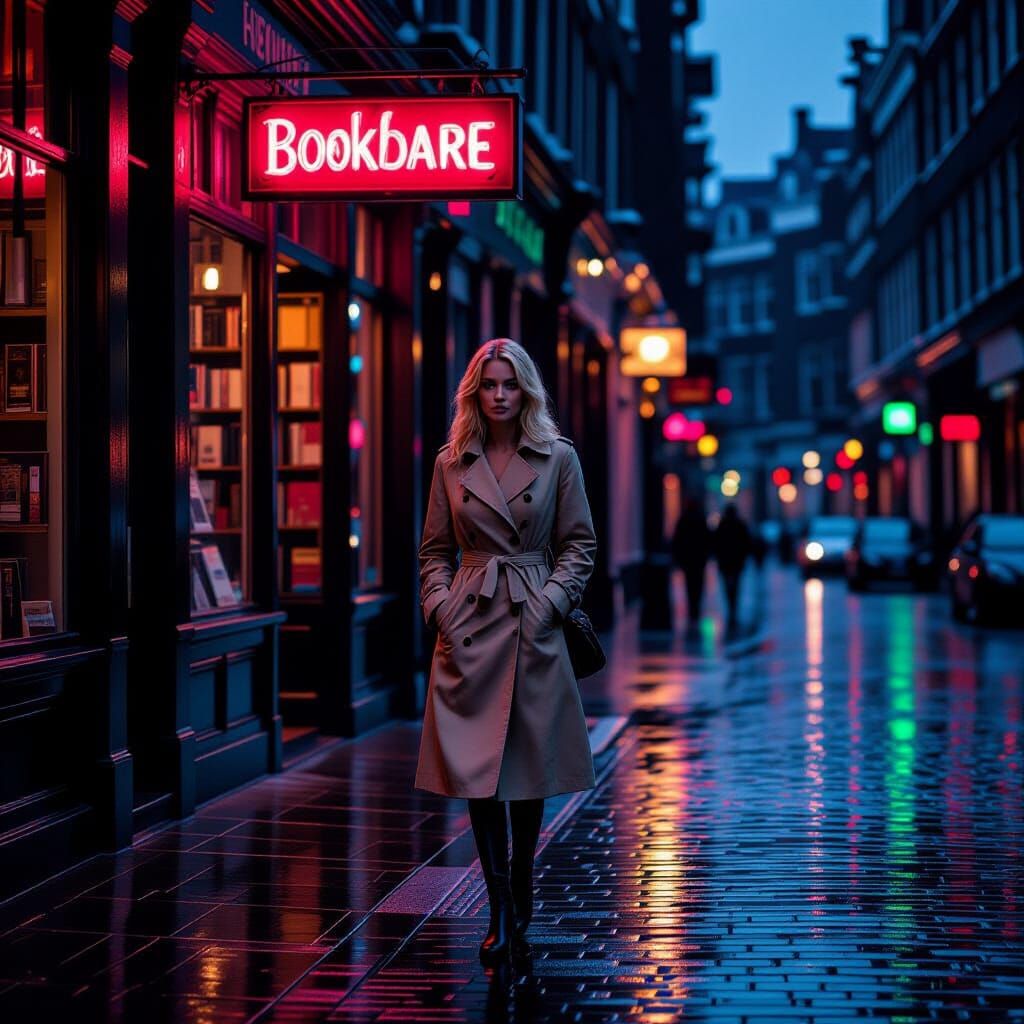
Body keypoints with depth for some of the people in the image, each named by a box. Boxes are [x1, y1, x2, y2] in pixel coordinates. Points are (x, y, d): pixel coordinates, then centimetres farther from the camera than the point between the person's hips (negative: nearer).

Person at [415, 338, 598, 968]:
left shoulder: (559, 458, 2)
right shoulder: (452, 463, 7)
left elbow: (580, 545, 4)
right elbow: (435, 550, 11)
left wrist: (551, 601, -8)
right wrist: (441, 606, -3)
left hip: (533, 627, -1)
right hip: (469, 628, 1)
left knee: (529, 769, 8)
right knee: (476, 770, -3)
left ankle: (520, 888, 31)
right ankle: (501, 915, 4)